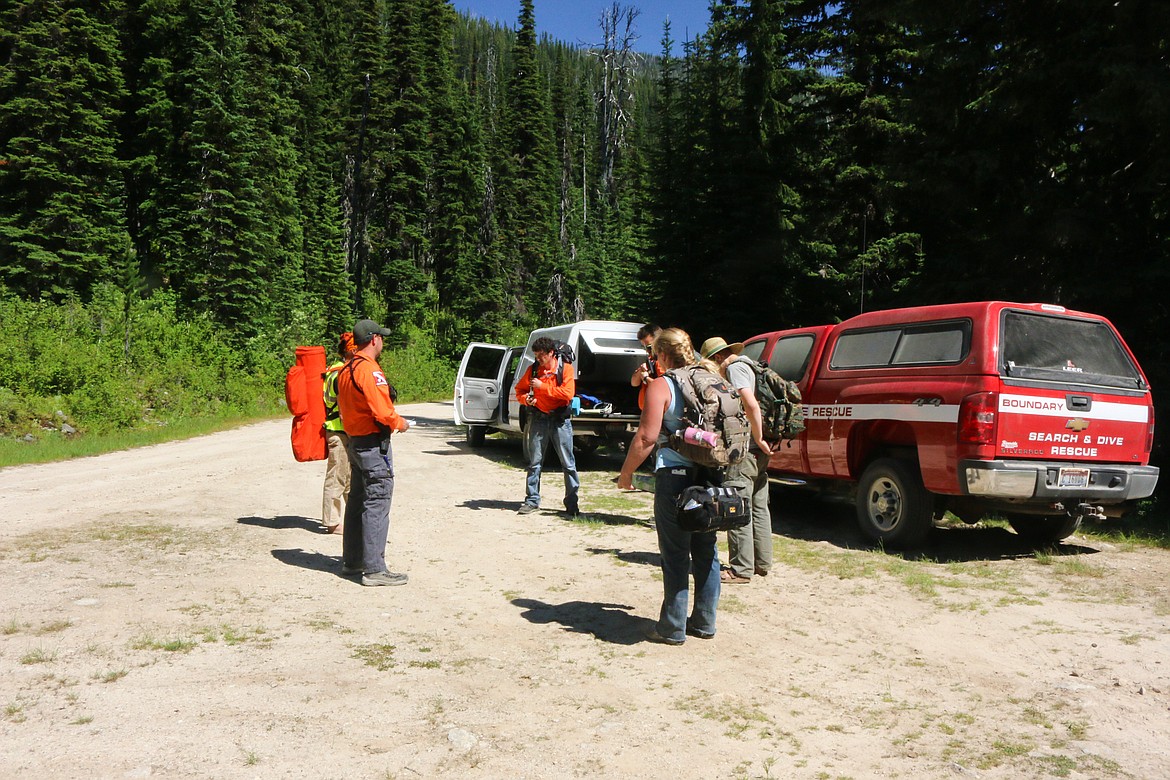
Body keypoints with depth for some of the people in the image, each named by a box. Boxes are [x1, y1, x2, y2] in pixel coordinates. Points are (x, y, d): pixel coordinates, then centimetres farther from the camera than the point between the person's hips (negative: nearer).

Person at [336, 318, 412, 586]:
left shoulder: (346, 370, 13)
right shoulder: (370, 370, -18)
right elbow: (382, 412, -24)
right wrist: (400, 423, -5)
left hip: (354, 441, 10)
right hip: (374, 444, -10)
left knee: (357, 502, 18)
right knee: (376, 504, -7)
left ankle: (352, 560, 28)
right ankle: (374, 569, -4)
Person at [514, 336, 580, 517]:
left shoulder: (565, 368, -5)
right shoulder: (534, 369, 4)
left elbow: (568, 393, -16)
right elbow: (519, 390, 13)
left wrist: (542, 386, -16)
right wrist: (526, 399, -10)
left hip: (560, 420, -3)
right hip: (538, 419, 3)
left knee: (568, 463, -1)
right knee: (534, 462, 6)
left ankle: (572, 502, 6)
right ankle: (532, 500, 15)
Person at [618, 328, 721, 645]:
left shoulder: (661, 386, -7)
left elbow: (647, 437, -15)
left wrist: (626, 473, -5)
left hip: (675, 475, -6)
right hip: (710, 476, 6)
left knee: (675, 555, 2)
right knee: (706, 551, 14)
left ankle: (673, 628, 10)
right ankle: (704, 621, 24)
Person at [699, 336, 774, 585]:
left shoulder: (734, 368, -10)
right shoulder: (746, 367, 20)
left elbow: (751, 405, -23)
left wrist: (759, 440, -17)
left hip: (744, 450, -10)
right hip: (758, 452, 10)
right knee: (758, 507, 15)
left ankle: (741, 569, -2)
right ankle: (762, 562, 22)